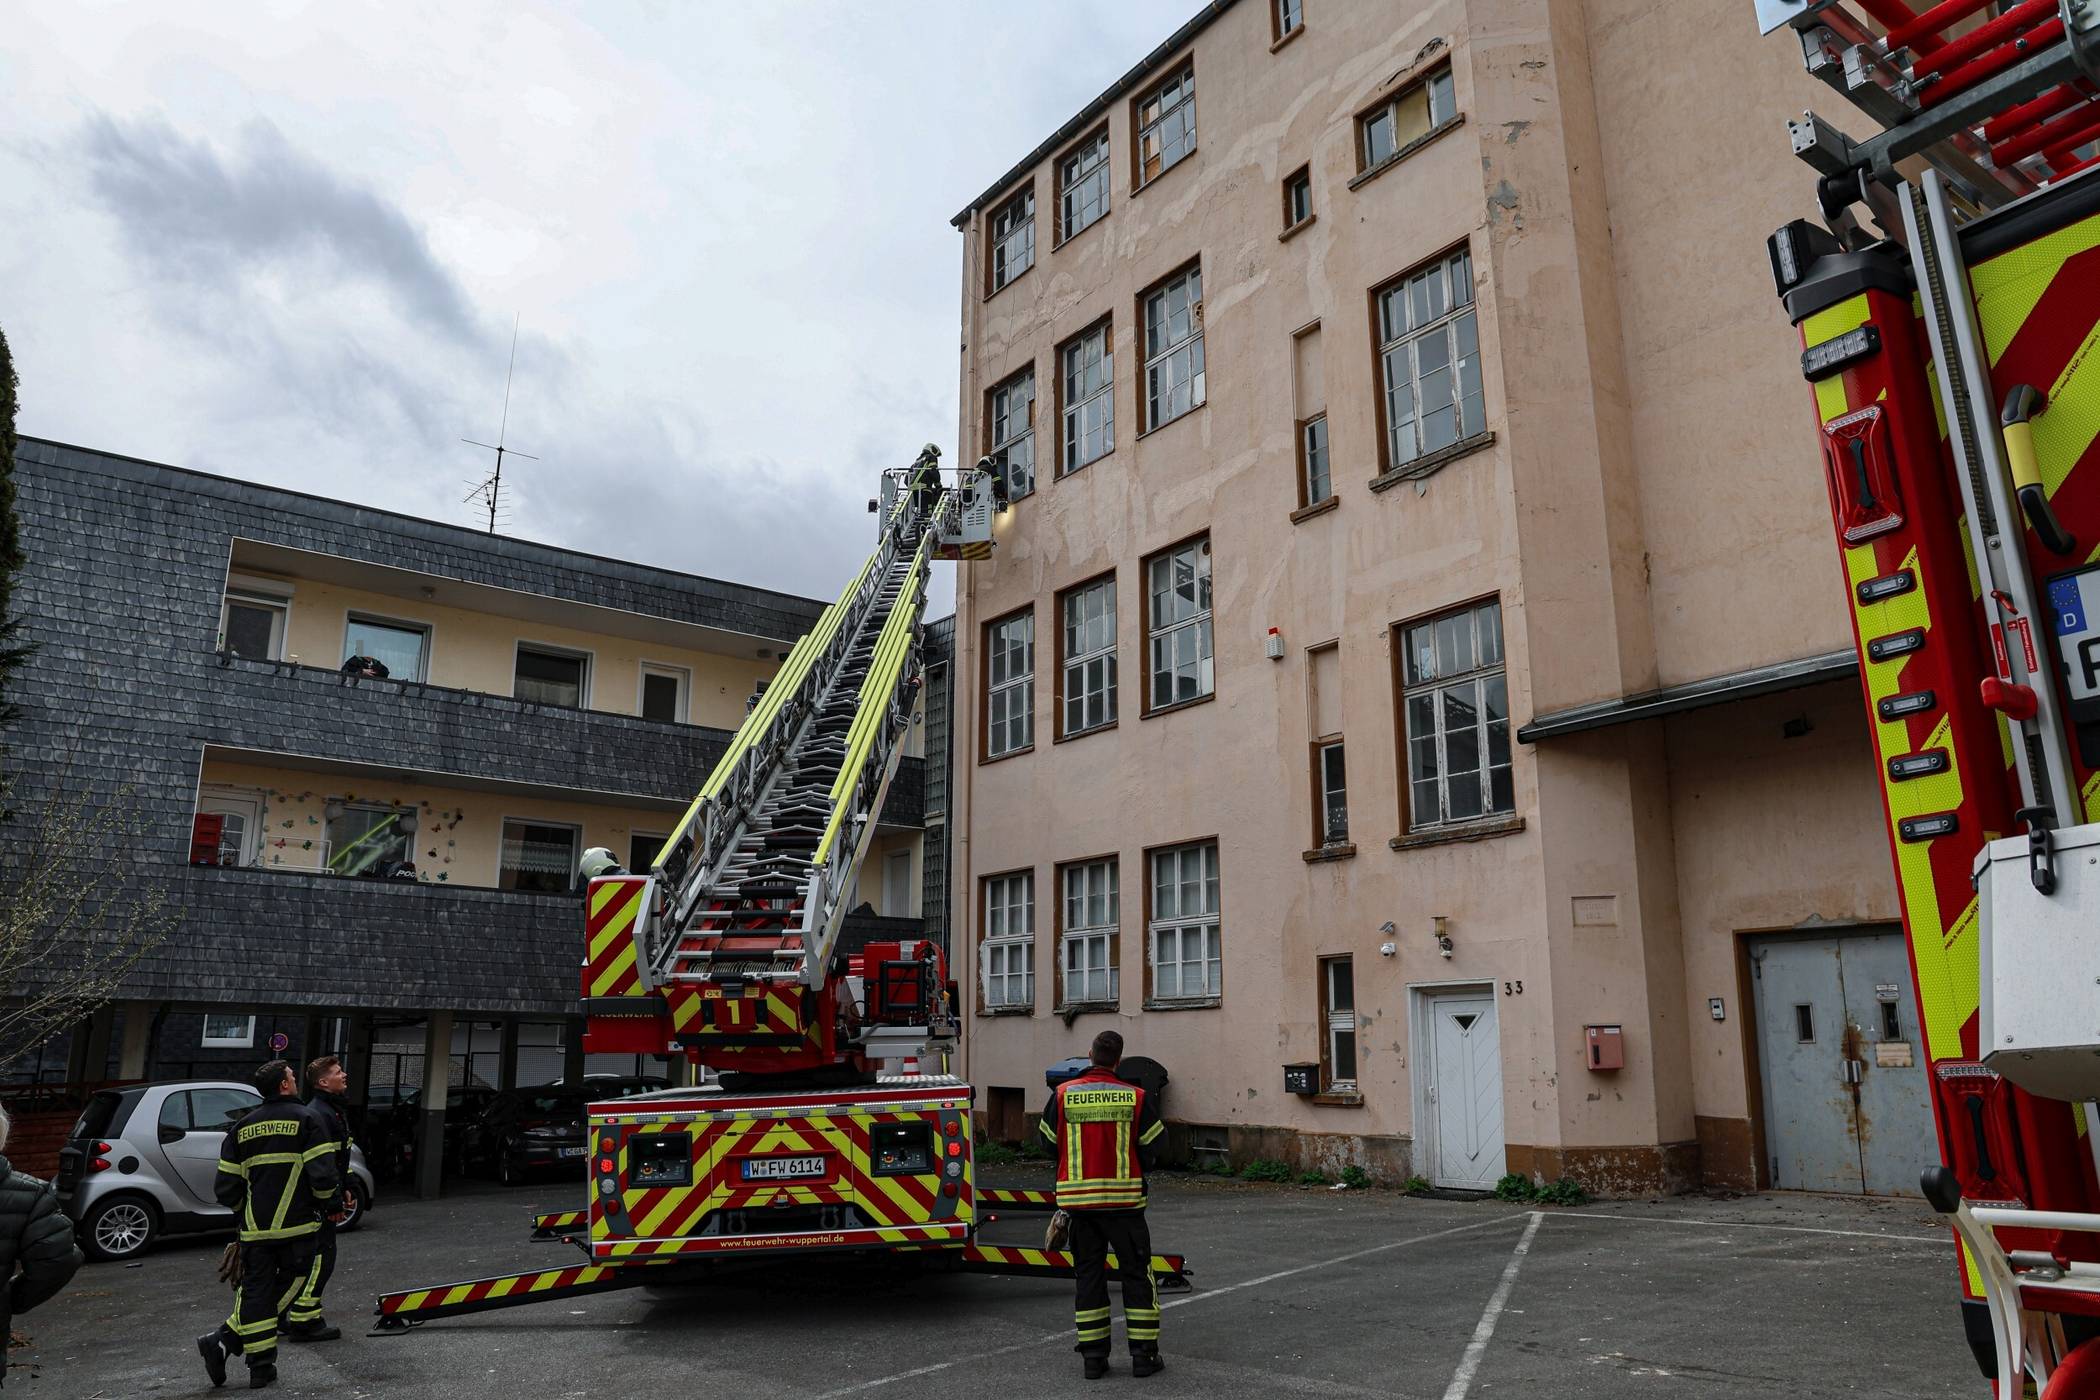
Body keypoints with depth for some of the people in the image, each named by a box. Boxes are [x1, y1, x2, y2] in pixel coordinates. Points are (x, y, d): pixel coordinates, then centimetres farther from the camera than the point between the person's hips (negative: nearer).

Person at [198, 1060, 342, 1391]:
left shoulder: (242, 1127, 10)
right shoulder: (305, 1120, -5)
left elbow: (226, 1187, 10)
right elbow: (323, 1174, -12)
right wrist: (333, 1205, 4)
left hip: (254, 1228, 5)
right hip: (296, 1226, -5)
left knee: (255, 1290, 9)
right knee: (286, 1286, 9)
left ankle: (262, 1369, 4)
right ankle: (227, 1339, -1)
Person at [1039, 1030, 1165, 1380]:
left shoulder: (1062, 1094, -4)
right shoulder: (1137, 1098, -8)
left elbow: (1049, 1143, 4)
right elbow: (1150, 1150, -3)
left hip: (1078, 1199, 2)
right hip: (1125, 1198, -2)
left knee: (1089, 1274, 11)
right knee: (1137, 1273, 9)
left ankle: (1093, 1355, 13)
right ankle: (1143, 1354, 11)